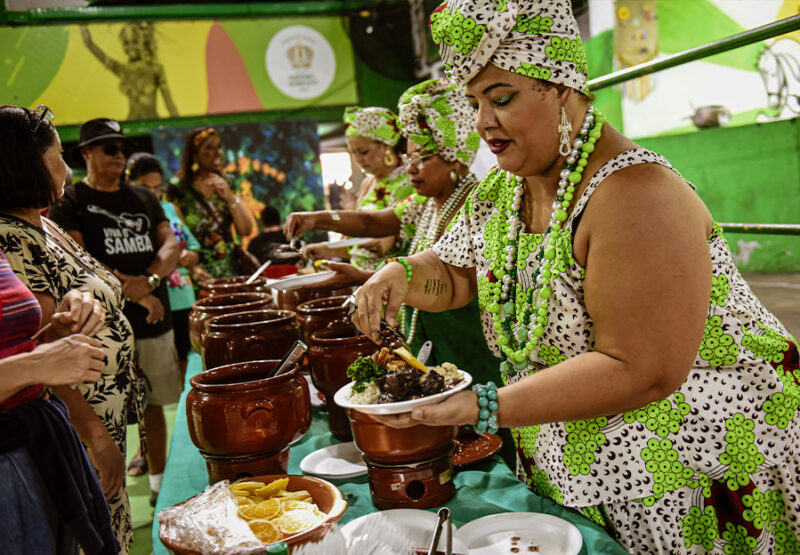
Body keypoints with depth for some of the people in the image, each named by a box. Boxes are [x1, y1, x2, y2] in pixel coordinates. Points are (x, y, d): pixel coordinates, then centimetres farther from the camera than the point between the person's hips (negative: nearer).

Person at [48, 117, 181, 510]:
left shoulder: (143, 198, 17)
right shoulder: (70, 202, 2)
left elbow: (171, 244, 7)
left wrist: (148, 281, -11)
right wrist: (131, 290, -14)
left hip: (155, 320, 5)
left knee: (154, 403, 12)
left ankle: (159, 482, 25)